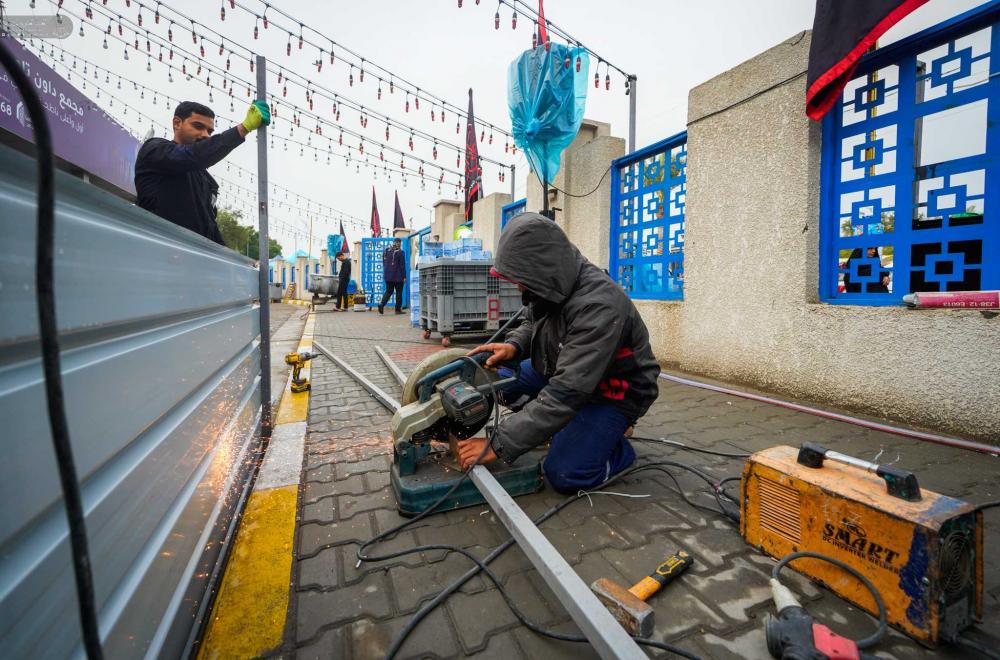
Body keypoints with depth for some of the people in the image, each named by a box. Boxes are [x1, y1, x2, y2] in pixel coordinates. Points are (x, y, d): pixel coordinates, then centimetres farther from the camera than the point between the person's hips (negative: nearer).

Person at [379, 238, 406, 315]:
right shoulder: (400, 252, -11)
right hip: (397, 276, -5)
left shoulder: (386, 251, 8)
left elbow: (384, 264, 15)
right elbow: (402, 266, -11)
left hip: (387, 276, 5)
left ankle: (382, 304, -10)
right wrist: (404, 276, -6)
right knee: (399, 292, 6)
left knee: (388, 291, 12)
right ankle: (398, 309, 9)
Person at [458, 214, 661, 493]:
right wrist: (514, 345, -17)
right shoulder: (552, 284, -11)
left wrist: (498, 445, -37)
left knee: (564, 474, -21)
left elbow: (566, 393, -40)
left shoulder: (598, 305, -36)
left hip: (613, 391, -8)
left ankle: (620, 448, 9)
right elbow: (533, 324, 9)